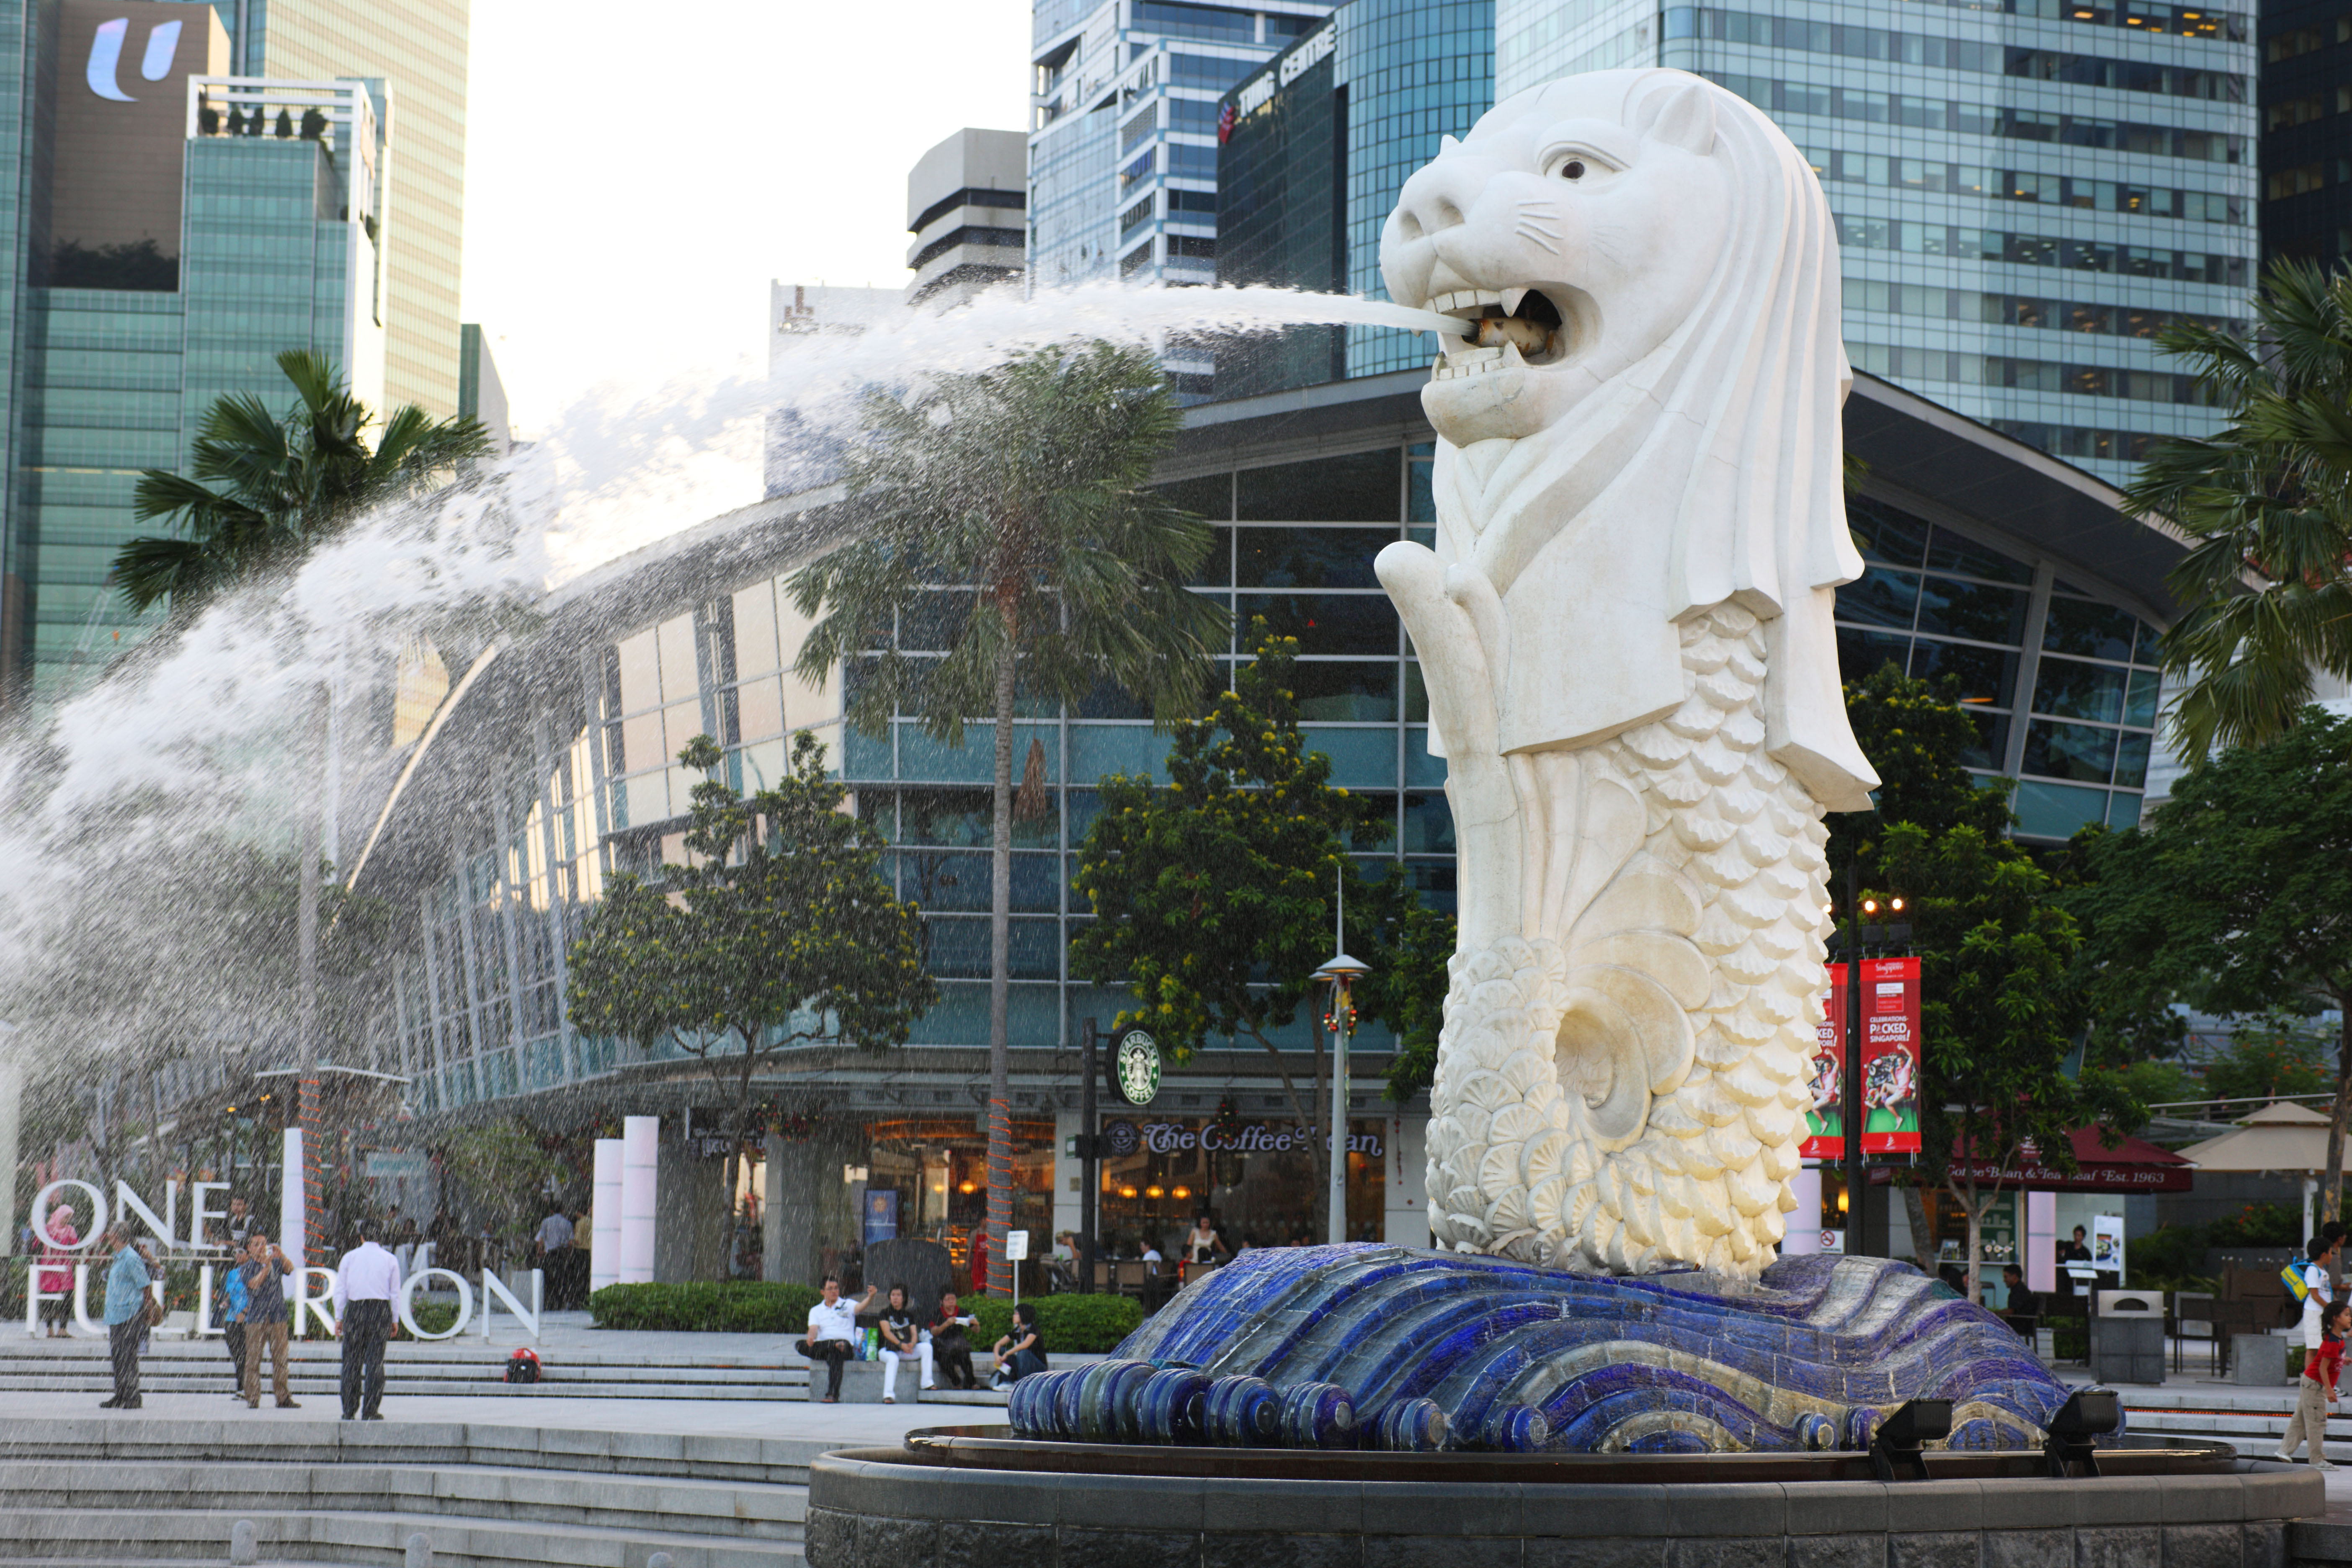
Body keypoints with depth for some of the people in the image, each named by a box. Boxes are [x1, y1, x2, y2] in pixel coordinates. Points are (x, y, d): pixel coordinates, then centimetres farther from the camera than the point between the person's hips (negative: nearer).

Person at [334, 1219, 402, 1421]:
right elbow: (395, 1293, 6)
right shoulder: (390, 1260, 5)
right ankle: (370, 1411, -4)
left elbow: (340, 1290, 5)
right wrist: (394, 1321, 12)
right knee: (375, 1361, 0)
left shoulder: (349, 1258, 5)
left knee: (352, 1361, 4)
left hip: (355, 1309, 0)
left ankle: (350, 1410, 4)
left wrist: (339, 1317, 10)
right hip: (381, 1308, 0)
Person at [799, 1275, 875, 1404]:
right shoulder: (816, 1311, 21)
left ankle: (833, 1395, -45)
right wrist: (811, 1337, -20)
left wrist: (870, 1297, -26)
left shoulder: (847, 1305, 16)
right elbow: (813, 1329, 4)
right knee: (801, 1344, -29)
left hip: (847, 1348, -2)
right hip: (822, 1346, 2)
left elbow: (861, 1307, -4)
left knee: (834, 1354, -38)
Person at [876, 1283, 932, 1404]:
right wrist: (901, 1345, -24)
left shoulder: (909, 1315, 15)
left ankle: (927, 1382, -21)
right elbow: (887, 1332, -9)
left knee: (926, 1347, -19)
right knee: (893, 1359, -38)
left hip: (906, 1350, 4)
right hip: (889, 1350, -4)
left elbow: (914, 1334, 4)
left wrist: (912, 1344, -21)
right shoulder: (885, 1313, 5)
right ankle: (888, 1395, -48)